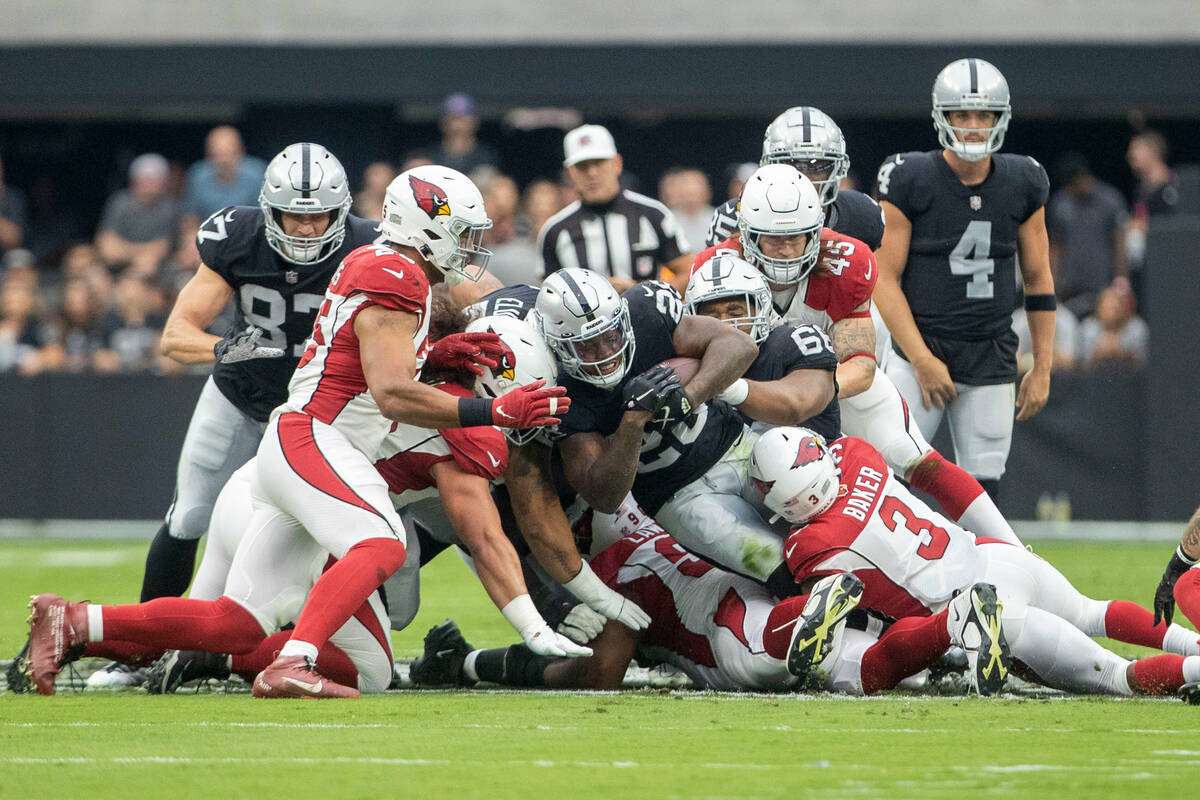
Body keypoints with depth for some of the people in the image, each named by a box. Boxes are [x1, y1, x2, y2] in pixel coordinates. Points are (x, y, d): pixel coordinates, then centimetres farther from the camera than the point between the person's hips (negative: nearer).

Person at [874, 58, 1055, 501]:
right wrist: (922, 360, -14)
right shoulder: (910, 181, -7)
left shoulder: (1022, 185, 4)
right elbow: (884, 278, -7)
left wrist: (1042, 367, 8)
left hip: (992, 359, 3)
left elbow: (1038, 278, 12)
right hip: (921, 351, -3)